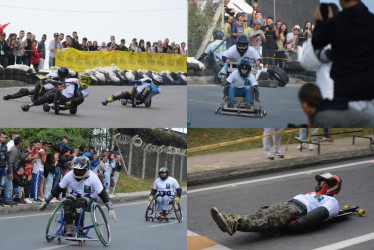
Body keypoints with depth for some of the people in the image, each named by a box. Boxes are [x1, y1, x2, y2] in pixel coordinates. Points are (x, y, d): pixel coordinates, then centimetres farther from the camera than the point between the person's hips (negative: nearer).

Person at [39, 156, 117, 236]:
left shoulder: (93, 177, -19)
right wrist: (46, 201, 0)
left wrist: (111, 209, -24)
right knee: (67, 203, -32)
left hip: (89, 198, -3)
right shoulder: (69, 175, -11)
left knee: (79, 204, -36)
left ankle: (77, 229, -28)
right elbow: (58, 189, -1)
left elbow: (102, 193, -18)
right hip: (74, 196, 3)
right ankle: (69, 228, -26)